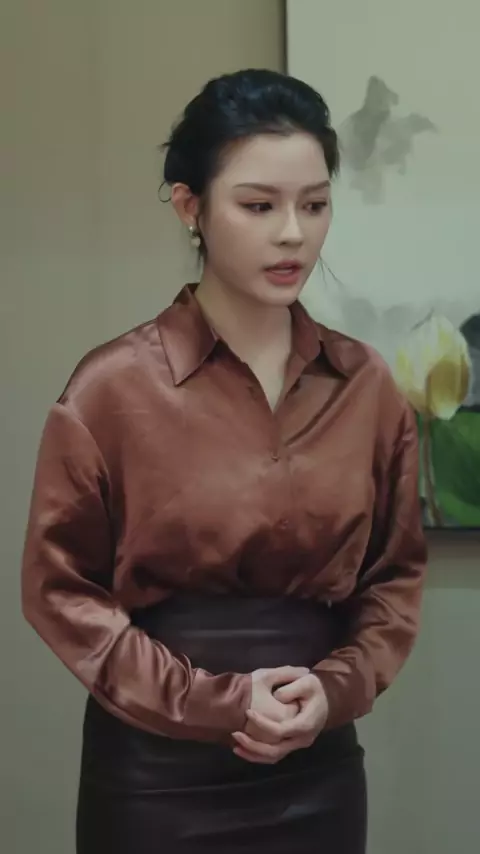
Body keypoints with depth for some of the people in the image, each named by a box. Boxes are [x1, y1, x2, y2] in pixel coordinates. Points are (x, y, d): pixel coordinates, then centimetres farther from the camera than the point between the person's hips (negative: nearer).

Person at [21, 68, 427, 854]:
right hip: (158, 773, -3)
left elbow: (396, 574, 7)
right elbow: (61, 589, -6)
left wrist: (336, 688, -10)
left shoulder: (367, 385, 0)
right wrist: (213, 703, -13)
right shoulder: (115, 386, -10)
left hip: (318, 768, 3)